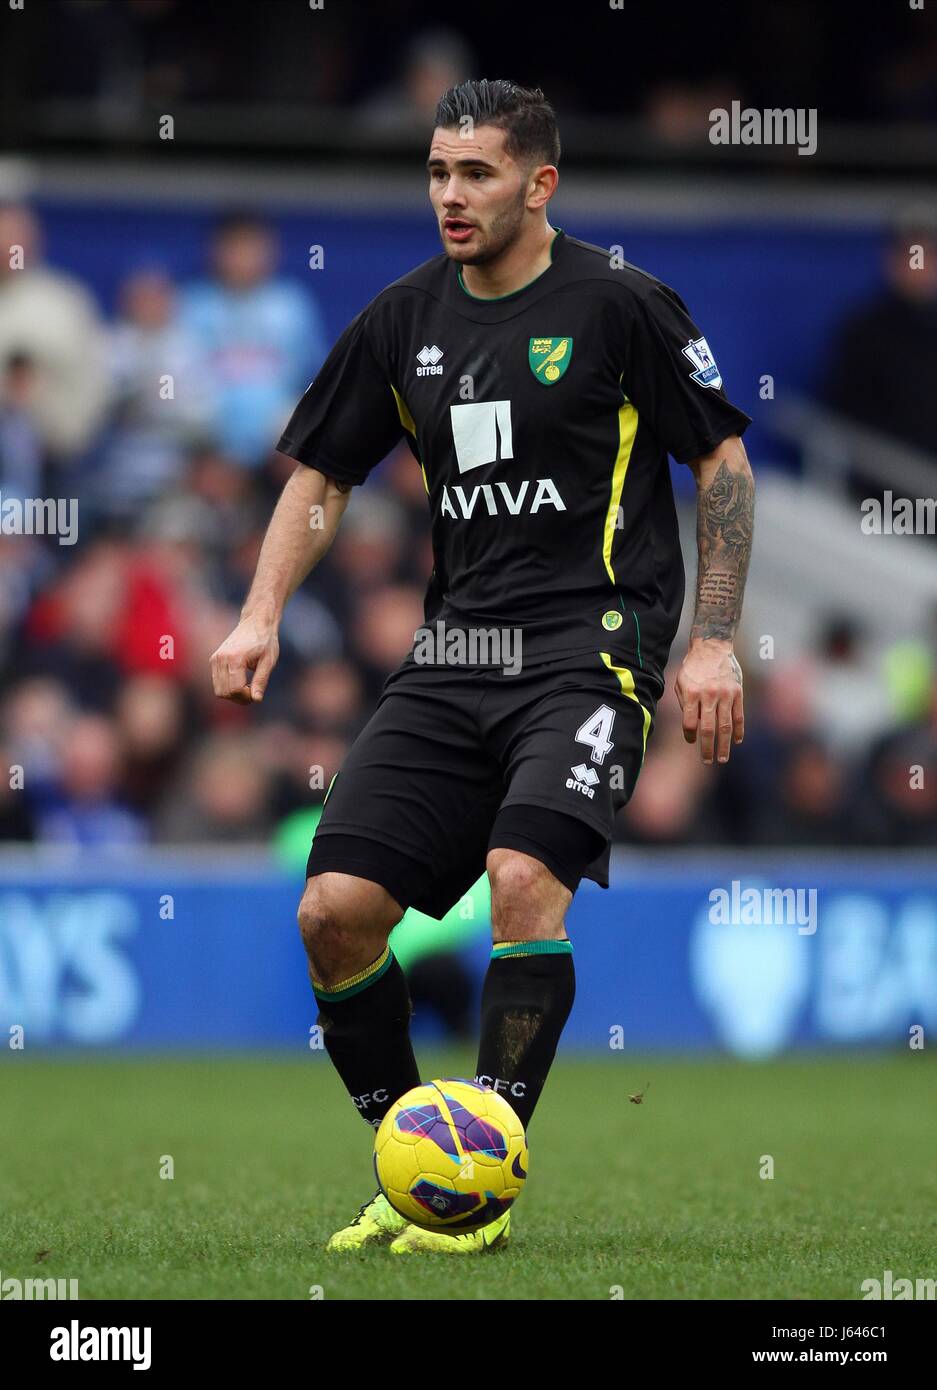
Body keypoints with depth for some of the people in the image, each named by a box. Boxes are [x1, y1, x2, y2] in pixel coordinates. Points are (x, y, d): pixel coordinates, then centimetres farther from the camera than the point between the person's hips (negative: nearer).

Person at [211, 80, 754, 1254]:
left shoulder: (618, 306, -5)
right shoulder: (404, 320, 9)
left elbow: (724, 463, 0)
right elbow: (321, 472, 19)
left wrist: (713, 641, -6)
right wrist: (262, 615, 6)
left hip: (591, 643, -5)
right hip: (454, 652, 6)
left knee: (523, 873, -27)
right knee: (335, 911, -6)